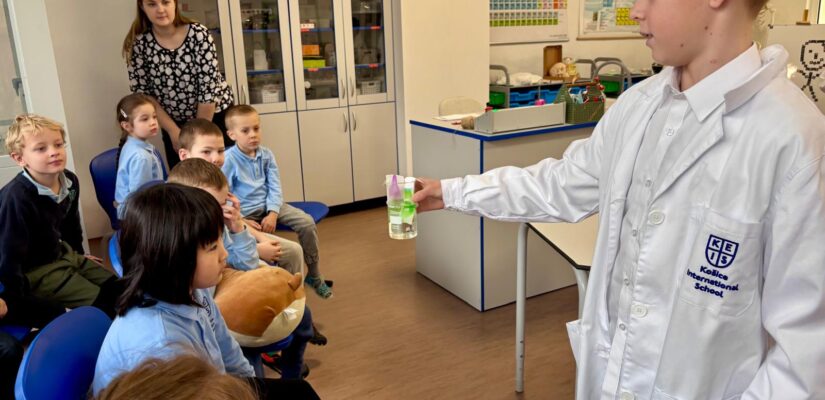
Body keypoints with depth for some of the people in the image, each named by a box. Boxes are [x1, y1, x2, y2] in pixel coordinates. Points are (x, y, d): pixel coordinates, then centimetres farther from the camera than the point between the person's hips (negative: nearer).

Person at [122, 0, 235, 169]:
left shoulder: (198, 34, -16)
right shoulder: (137, 44, -10)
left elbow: (209, 87, -17)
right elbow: (142, 93, -7)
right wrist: (173, 131, -12)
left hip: (215, 115, -2)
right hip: (174, 123, 2)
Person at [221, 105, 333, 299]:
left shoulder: (266, 154, 3)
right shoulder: (228, 159, -12)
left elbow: (275, 187, 1)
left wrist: (273, 213, -14)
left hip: (268, 205, 5)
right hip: (244, 213, -5)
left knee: (307, 222, -10)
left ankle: (314, 275, 6)